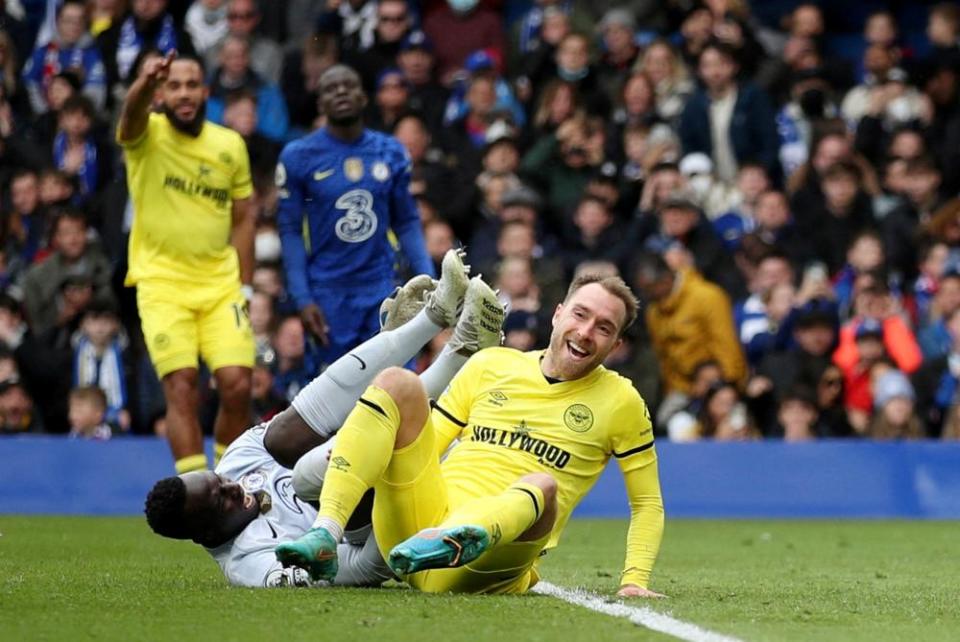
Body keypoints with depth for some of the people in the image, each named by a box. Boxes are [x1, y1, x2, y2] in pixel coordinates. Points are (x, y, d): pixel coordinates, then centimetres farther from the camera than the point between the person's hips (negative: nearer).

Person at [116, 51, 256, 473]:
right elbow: (133, 114, -29)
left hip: (221, 284, 3)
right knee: (181, 387, -13)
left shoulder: (231, 146, 6)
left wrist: (245, 285, 6)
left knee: (237, 386, -7)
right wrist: (145, 83, -53)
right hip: (161, 282, -3)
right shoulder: (147, 135, -4)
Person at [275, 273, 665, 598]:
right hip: (426, 508, 3)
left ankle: (454, 542, -67)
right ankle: (325, 536, -30)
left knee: (542, 485, -34)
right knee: (398, 382, -13)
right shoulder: (491, 365, 17)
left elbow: (647, 503, 15)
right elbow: (427, 443, 21)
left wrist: (634, 581, 1)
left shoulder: (620, 401, 11)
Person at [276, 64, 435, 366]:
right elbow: (290, 230, -2)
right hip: (328, 293, -2)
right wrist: (303, 299, -9)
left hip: (381, 288, 2)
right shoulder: (299, 156, -3)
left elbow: (407, 223, 11)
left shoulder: (391, 154, 5)